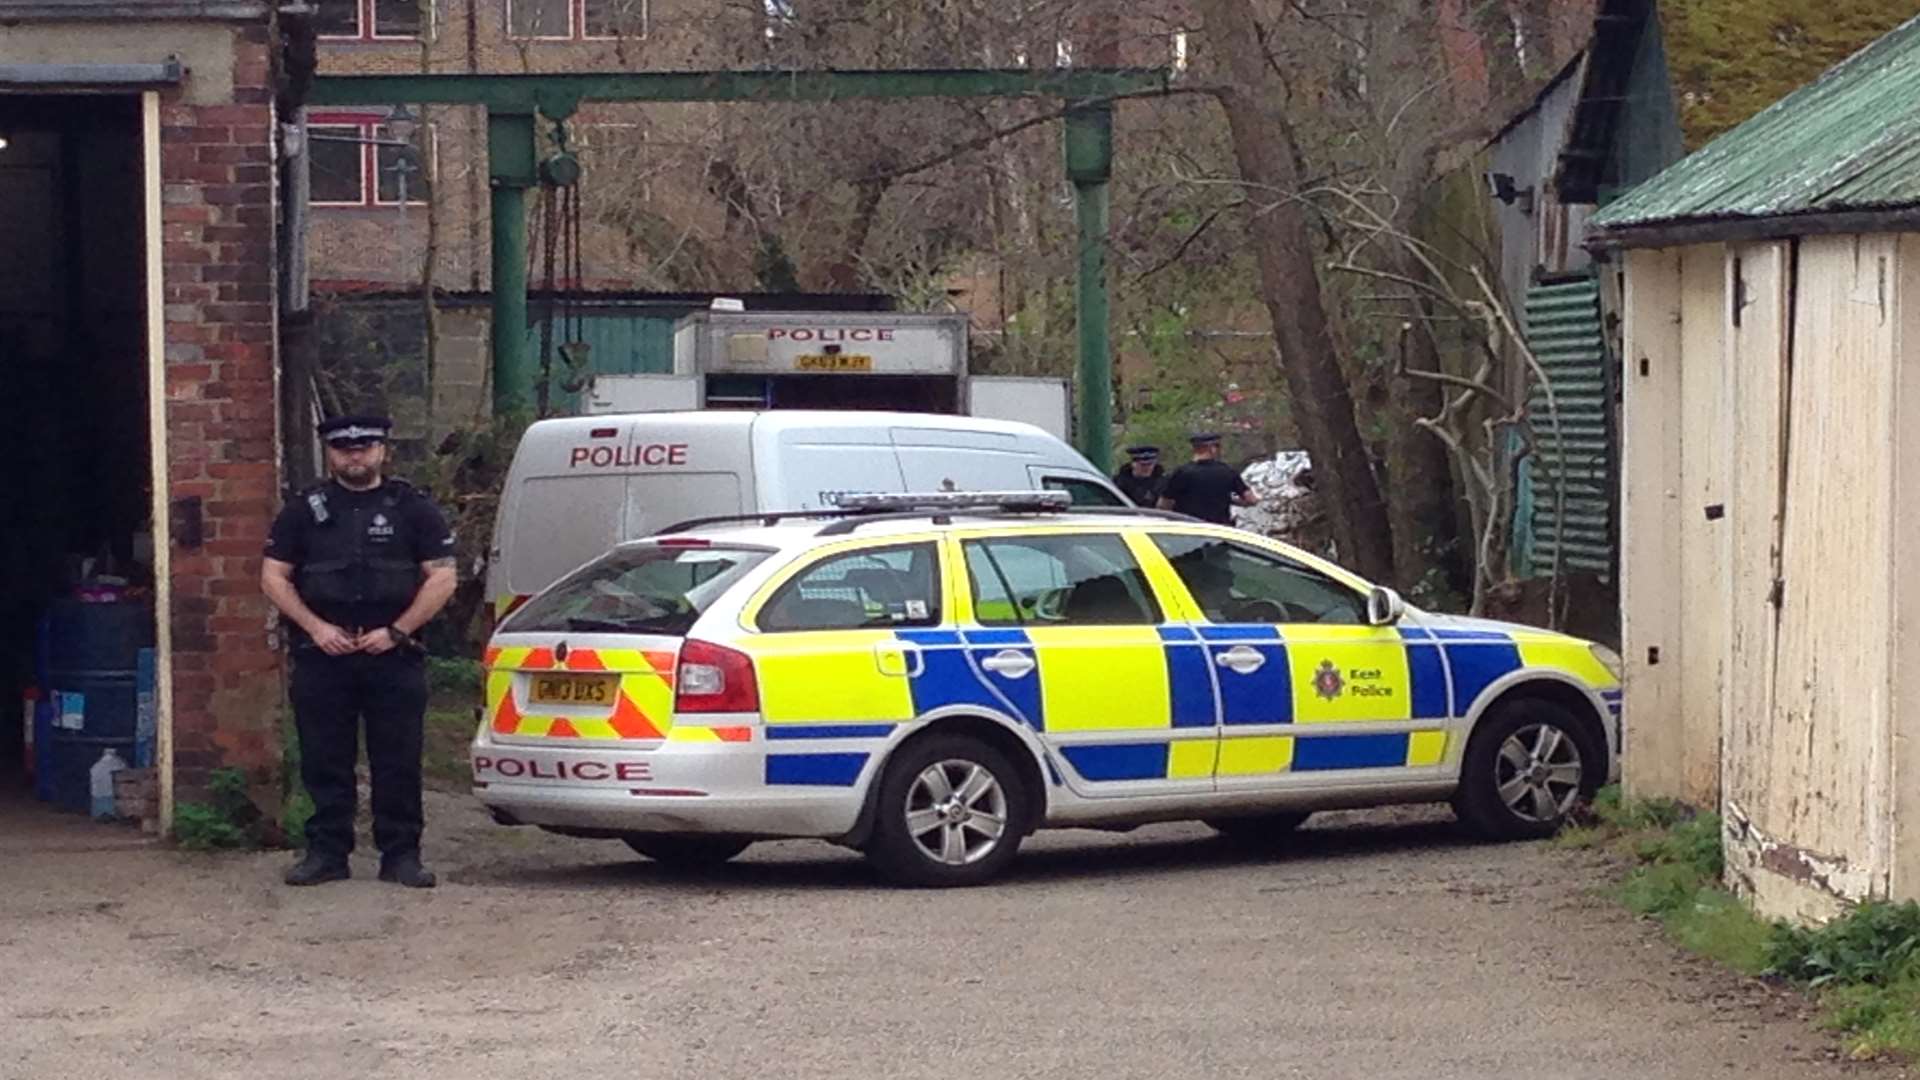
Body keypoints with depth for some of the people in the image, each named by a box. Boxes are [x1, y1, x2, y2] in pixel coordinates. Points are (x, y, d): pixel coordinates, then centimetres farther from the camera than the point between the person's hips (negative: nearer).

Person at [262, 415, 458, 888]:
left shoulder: (412, 509, 6)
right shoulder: (305, 511, 11)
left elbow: (442, 578, 2)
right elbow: (273, 577, 8)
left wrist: (396, 631, -8)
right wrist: (316, 627, -5)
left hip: (393, 654, -1)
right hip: (323, 654, 1)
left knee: (398, 761, -1)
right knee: (323, 760, 3)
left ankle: (401, 855, 3)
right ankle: (326, 852, 9)